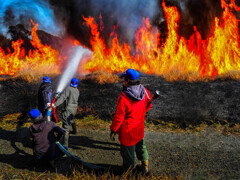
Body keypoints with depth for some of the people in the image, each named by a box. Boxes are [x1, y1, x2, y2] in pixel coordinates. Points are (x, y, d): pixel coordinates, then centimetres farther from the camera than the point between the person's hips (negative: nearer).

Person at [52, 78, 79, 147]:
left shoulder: (68, 89, -14)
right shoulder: (77, 91, 6)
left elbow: (62, 97, -25)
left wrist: (55, 104, -32)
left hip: (68, 110, -7)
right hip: (74, 109, 7)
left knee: (66, 126, -11)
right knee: (71, 120, 36)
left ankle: (65, 143, -16)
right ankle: (74, 130, 62)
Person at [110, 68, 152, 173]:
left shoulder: (124, 98, -28)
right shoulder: (145, 92, -11)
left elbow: (119, 117, -21)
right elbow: (148, 106, 6)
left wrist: (113, 130, -9)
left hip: (127, 129, -6)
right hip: (139, 127, 6)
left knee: (127, 149, 14)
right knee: (140, 145, 27)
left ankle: (128, 169, 34)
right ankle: (145, 164, 43)